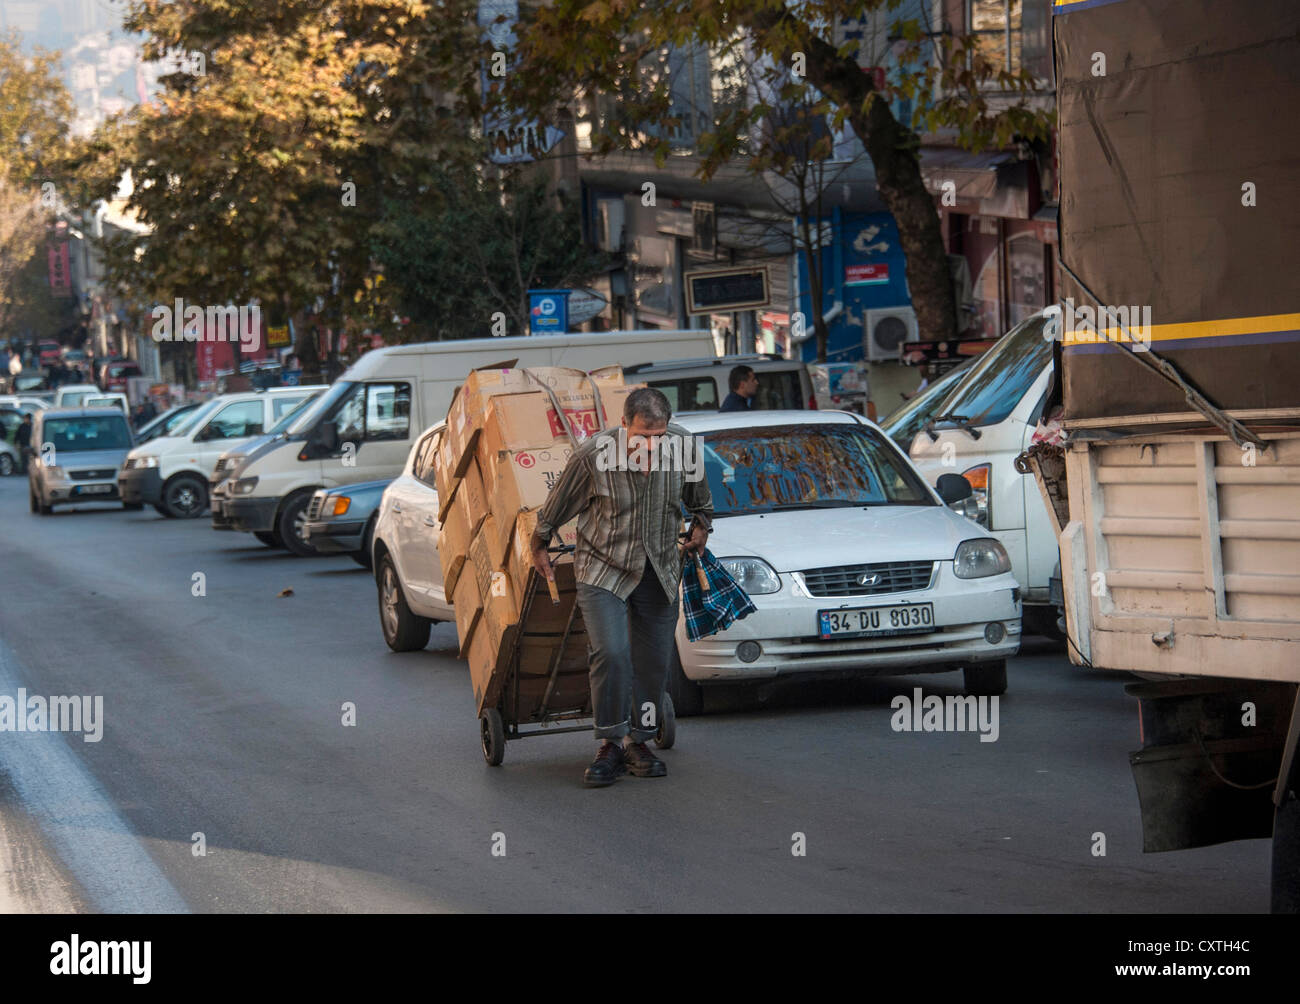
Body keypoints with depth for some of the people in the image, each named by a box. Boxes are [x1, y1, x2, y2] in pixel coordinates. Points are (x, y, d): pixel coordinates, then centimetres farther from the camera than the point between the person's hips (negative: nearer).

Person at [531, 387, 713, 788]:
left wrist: (702, 524, 14)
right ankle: (609, 746, -4)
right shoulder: (592, 456, -21)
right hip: (603, 570, -4)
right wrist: (540, 547, 8)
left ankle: (638, 742, 23)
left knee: (654, 661, 6)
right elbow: (556, 508, -3)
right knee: (611, 655, -18)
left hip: (659, 570, 4)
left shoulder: (683, 446, -11)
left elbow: (698, 495, 14)